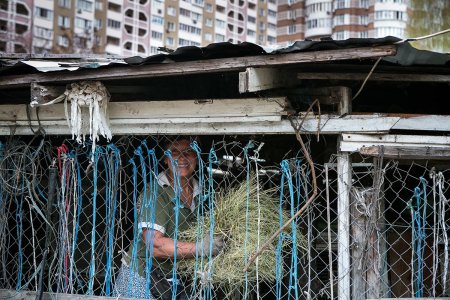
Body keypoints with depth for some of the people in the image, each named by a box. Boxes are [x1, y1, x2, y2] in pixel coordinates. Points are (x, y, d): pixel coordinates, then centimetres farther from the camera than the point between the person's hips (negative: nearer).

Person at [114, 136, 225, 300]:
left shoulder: (201, 194, 2)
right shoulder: (155, 192, -17)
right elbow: (154, 244, -26)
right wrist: (200, 248, -31)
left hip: (177, 282, 6)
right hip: (140, 280, -6)